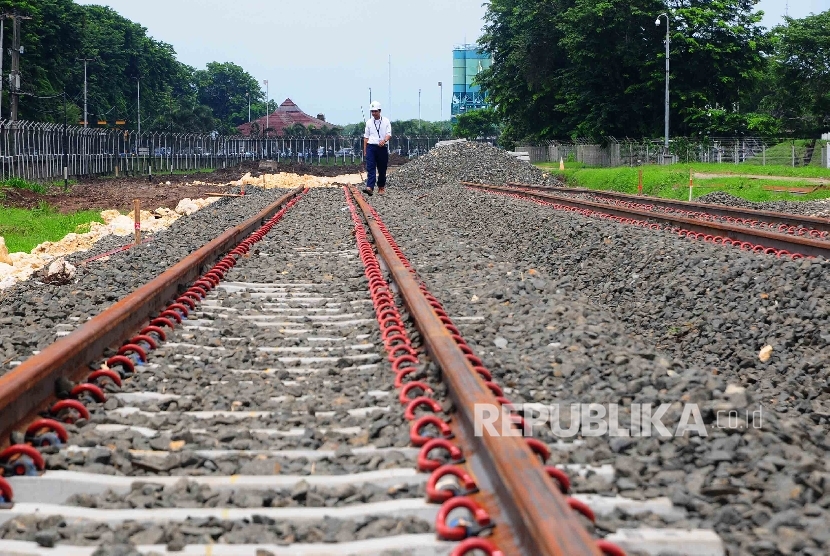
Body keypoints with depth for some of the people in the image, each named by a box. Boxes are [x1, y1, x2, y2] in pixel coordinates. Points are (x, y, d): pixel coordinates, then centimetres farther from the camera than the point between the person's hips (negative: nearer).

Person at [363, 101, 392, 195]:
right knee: (370, 168, -13)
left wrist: (384, 140, -30)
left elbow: (389, 134, -8)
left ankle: (381, 188, 18)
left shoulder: (386, 121, 2)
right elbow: (366, 137, 13)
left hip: (382, 147, -1)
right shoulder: (369, 122, 9)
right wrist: (365, 150, 10)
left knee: (382, 169, 5)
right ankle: (369, 188, -25)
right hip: (371, 147, 1)